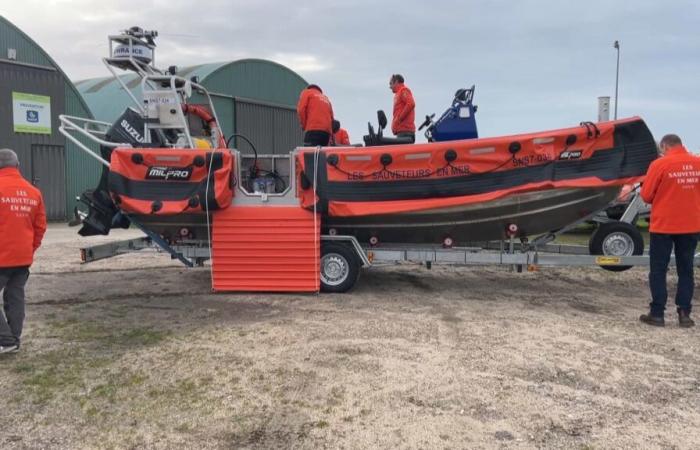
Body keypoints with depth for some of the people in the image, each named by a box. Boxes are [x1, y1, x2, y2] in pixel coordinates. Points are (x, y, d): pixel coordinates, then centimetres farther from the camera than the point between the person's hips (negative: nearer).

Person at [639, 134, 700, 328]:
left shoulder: (660, 164, -12)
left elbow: (646, 195, -7)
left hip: (663, 226, -4)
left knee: (658, 270, 5)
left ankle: (657, 313, 6)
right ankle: (684, 313, 14)